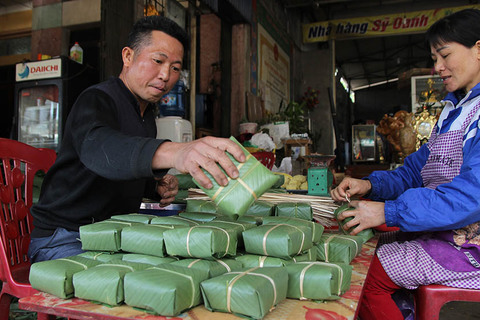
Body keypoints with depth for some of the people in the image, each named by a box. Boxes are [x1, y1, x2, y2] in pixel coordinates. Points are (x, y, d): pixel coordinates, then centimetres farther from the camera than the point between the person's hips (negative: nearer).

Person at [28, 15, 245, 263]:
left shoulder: (147, 113, 13)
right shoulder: (96, 100, -14)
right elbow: (97, 146, -39)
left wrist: (155, 187, 2)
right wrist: (173, 152, -59)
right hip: (65, 240, -8)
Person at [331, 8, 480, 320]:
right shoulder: (455, 110, 15)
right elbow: (417, 170, 14)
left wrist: (389, 212, -27)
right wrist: (371, 185, -4)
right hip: (444, 233, 8)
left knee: (368, 275, -14)